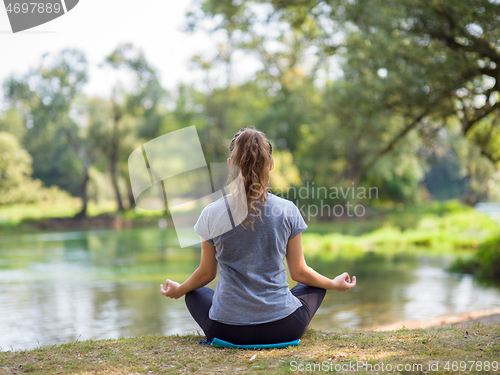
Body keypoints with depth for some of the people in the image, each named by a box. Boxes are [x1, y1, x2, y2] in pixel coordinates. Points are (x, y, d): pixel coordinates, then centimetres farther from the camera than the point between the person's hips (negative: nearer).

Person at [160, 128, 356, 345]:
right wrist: (334, 284, 22)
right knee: (313, 287, 31)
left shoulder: (212, 214, -9)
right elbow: (299, 272, 2)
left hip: (226, 331, 0)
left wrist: (178, 290, 27)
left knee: (195, 294, 32)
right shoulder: (288, 211, -9)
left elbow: (207, 273, 5)